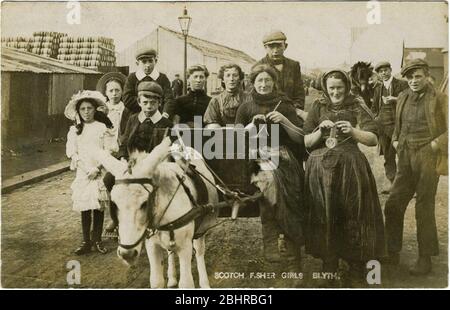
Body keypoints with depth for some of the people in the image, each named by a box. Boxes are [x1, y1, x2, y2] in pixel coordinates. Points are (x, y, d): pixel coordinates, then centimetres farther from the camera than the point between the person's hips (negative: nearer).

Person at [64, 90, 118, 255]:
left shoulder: (103, 128, -1)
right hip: (82, 173, 2)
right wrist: (85, 168, -11)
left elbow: (109, 152, -4)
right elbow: (72, 153, 2)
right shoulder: (74, 130, 6)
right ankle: (86, 242, 13)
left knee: (99, 207, 3)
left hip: (100, 173, -1)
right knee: (85, 208, 3)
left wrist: (97, 169, -13)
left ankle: (97, 240, 16)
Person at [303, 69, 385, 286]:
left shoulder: (357, 106, 5)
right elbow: (306, 142, 7)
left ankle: (356, 268, 13)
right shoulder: (318, 107, 9)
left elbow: (373, 139, -3)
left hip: (350, 167, -1)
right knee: (324, 218, 2)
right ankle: (328, 267, 17)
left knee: (354, 216, -2)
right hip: (321, 168, 1)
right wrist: (320, 131, -10)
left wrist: (353, 131, -19)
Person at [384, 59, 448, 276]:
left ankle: (425, 259, 15)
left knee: (424, 209, 1)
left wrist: (434, 146, -15)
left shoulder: (439, 99, -5)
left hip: (428, 160, -5)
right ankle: (392, 252, 20)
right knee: (392, 206, 5)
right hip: (406, 160, 5)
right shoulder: (402, 98, 12)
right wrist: (395, 141, 10)